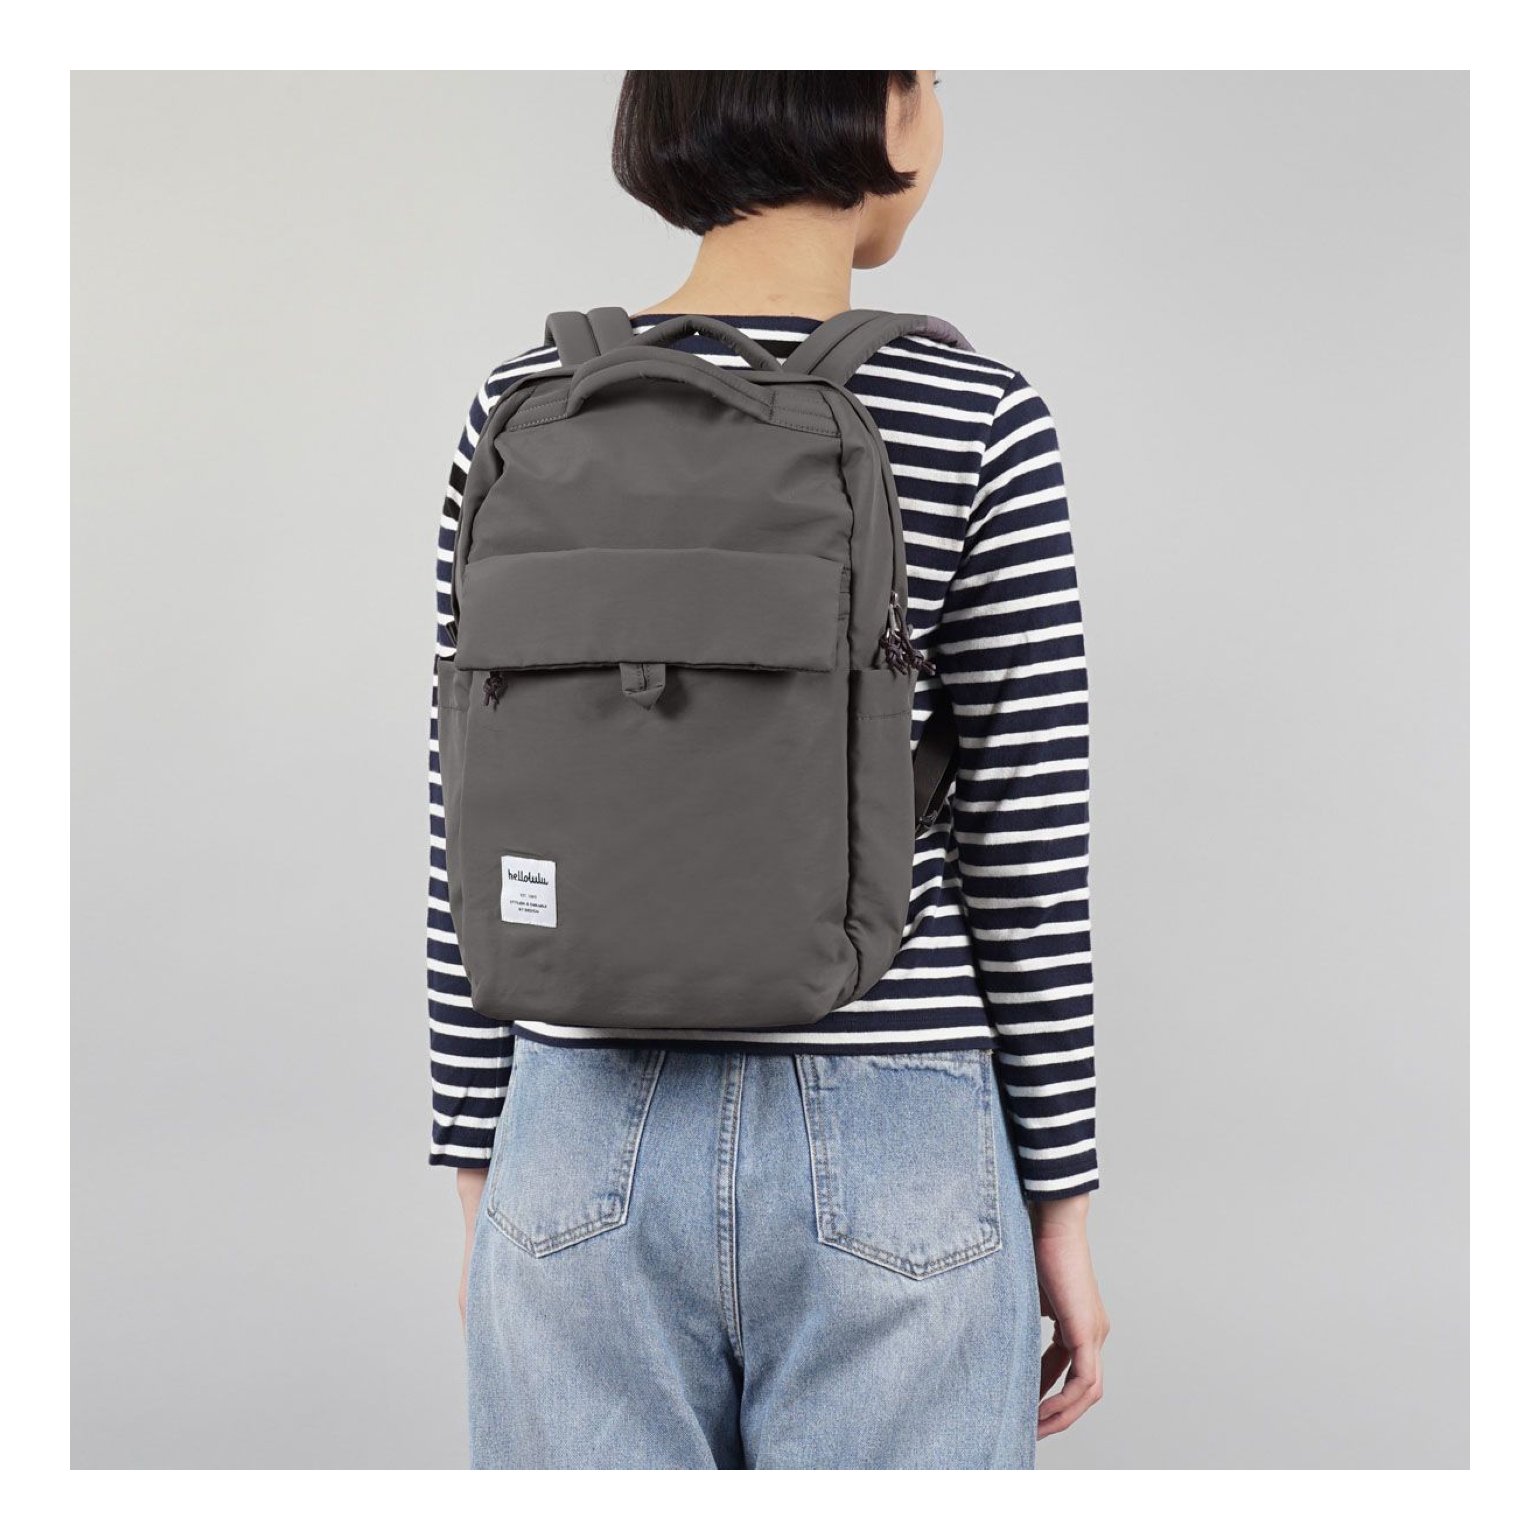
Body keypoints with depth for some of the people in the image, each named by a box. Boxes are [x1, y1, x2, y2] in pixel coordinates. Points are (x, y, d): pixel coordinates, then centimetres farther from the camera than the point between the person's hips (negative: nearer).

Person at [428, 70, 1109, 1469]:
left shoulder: (527, 412, -1)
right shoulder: (976, 426, -10)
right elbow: (1025, 861, -8)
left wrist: (485, 1174, 11)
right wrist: (1059, 1208, 3)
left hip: (599, 1143, 3)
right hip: (886, 1166, -2)